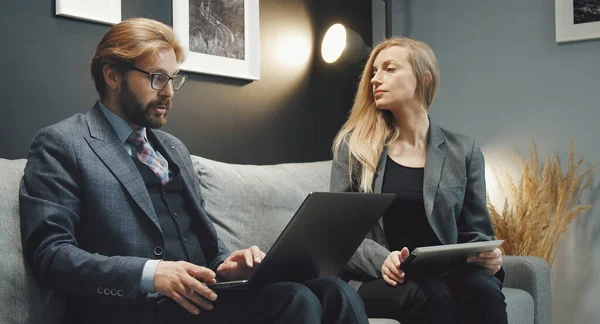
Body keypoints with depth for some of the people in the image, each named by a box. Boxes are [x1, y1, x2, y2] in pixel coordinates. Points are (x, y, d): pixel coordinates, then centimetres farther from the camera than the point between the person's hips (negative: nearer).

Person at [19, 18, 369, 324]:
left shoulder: (174, 147, 24)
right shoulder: (61, 144, 1)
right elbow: (49, 253, -9)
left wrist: (224, 264, 1)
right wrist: (150, 274, -22)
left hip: (199, 294, 7)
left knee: (333, 292, -21)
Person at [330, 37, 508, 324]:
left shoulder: (463, 151, 10)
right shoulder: (353, 145, 6)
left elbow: (475, 230, 13)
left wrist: (488, 256, -11)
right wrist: (381, 259, -19)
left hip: (442, 275, 3)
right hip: (374, 278, -2)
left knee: (483, 290, -32)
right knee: (429, 296, -36)